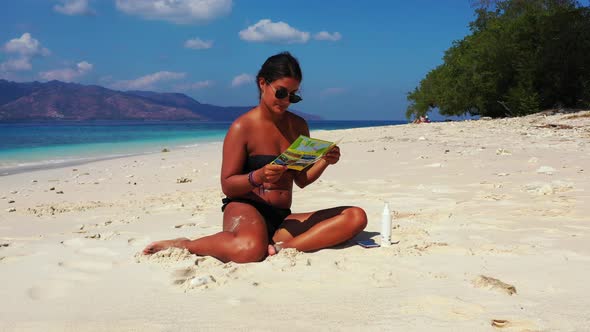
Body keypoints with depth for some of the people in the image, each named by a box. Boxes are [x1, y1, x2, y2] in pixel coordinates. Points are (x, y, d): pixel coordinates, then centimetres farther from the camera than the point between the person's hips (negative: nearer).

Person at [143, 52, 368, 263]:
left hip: (283, 218, 6)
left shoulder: (298, 125, 12)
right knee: (250, 249, -43)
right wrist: (258, 177, -26)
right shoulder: (242, 127, -6)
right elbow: (227, 186, -7)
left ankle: (278, 246, -26)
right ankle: (183, 245, -13)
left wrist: (325, 162, -4)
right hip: (244, 207, -6)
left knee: (356, 218, -14)